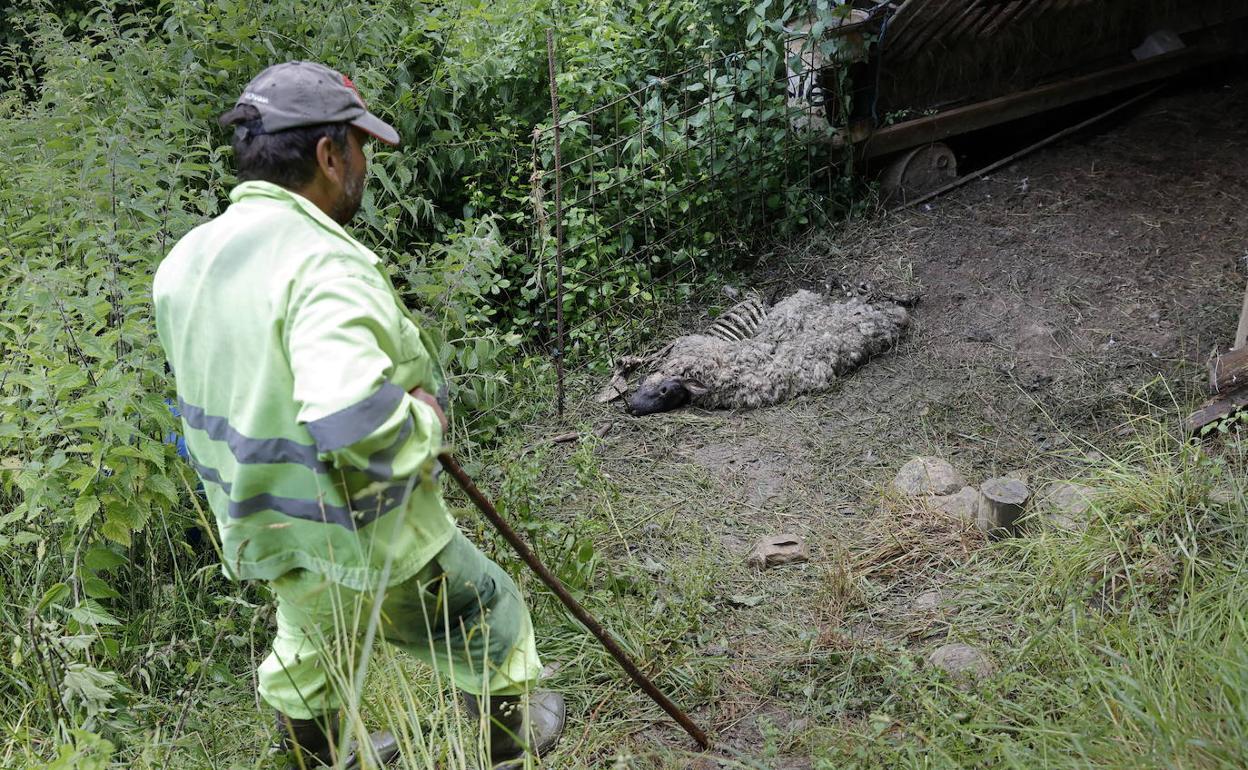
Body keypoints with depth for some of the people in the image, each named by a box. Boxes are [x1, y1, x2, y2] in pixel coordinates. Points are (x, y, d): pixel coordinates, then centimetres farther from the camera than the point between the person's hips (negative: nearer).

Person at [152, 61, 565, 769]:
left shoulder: (188, 258, -3)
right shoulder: (324, 266, -30)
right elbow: (352, 416, -42)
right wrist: (423, 418, -23)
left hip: (266, 529, 7)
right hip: (368, 537, -7)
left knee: (310, 649, 32)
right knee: (487, 622, 20)